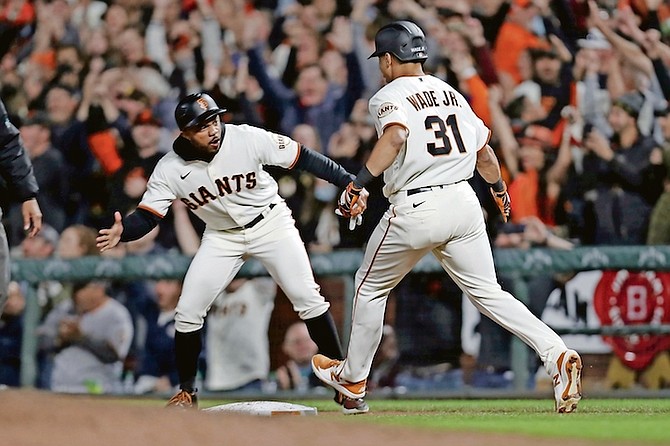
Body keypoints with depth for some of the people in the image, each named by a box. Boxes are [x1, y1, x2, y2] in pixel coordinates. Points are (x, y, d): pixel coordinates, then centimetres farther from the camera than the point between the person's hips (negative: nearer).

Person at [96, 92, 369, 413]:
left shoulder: (248, 139, -24)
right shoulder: (170, 170, -18)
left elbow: (303, 158, -19)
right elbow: (147, 216, -16)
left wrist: (349, 182, -24)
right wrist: (122, 232, -39)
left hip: (270, 223, -2)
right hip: (222, 237, 2)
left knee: (308, 299, -11)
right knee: (188, 311, -5)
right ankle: (187, 392, 15)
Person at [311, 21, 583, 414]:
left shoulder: (390, 96, -3)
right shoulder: (450, 93, 16)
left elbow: (395, 136, -25)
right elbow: (484, 149, 21)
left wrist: (360, 182, -29)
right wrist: (499, 189, 38)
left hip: (415, 209, -5)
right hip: (464, 202, 5)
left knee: (370, 288, 16)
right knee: (487, 292, 6)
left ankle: (353, 378, 29)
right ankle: (557, 354, -15)